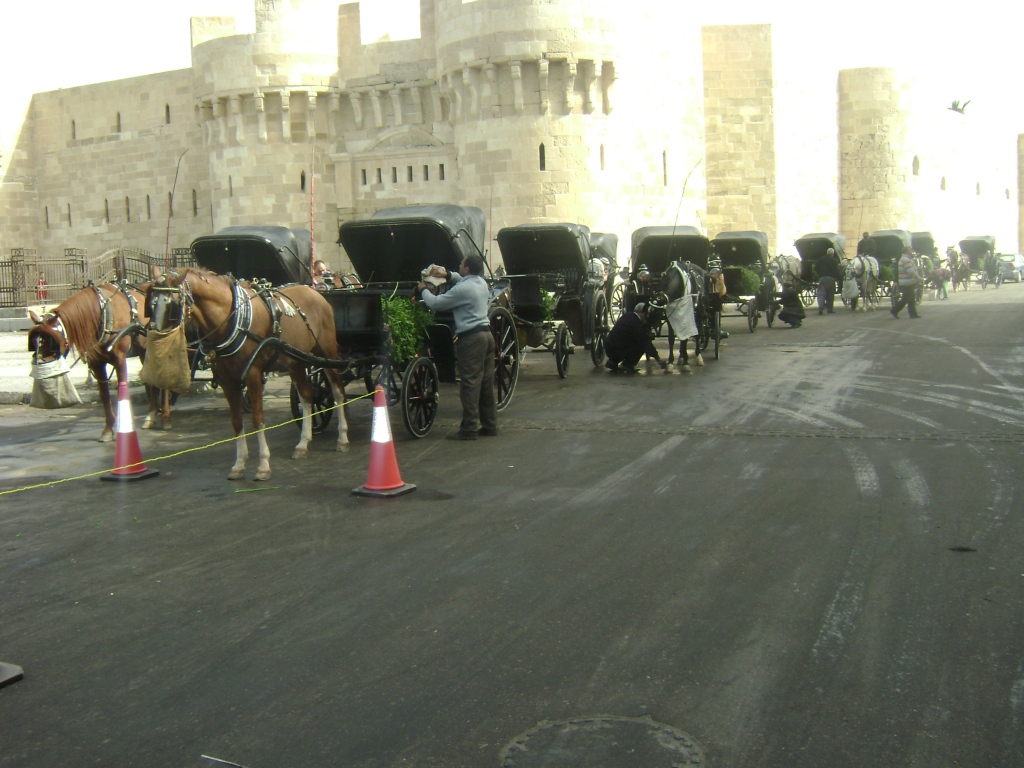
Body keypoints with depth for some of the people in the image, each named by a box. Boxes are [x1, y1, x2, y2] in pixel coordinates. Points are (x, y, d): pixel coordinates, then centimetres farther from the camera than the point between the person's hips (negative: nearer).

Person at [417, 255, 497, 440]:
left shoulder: (461, 289, -15)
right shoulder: (482, 283, 13)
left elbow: (435, 303, -9)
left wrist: (423, 290, 9)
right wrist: (448, 274, 26)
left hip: (471, 338, -9)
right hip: (486, 334, 9)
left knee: (470, 384, -7)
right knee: (486, 383, 11)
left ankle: (469, 429, -6)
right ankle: (489, 426, 16)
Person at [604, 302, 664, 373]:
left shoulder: (627, 316, 11)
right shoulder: (635, 323, -14)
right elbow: (645, 341, -10)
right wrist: (657, 358, -5)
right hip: (616, 351, -8)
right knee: (642, 345, -2)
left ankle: (612, 362, 18)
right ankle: (626, 365, -3)